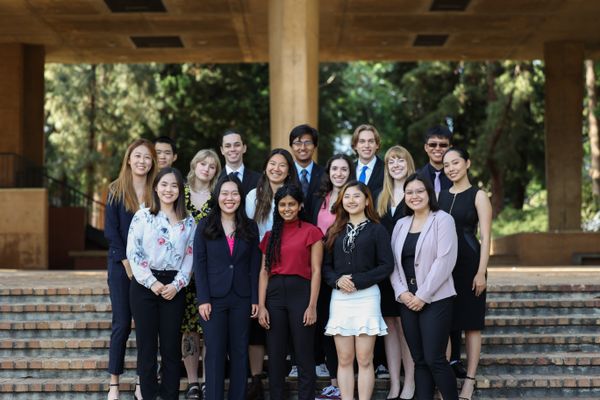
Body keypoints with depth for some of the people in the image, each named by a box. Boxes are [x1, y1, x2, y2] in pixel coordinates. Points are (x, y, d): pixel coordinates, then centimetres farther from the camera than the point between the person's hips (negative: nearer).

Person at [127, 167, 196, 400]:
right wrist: (152, 283, -10)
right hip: (145, 285, -2)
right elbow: (133, 253, -4)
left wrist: (176, 285, -7)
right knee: (147, 345, 1)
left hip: (173, 288, 2)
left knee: (171, 346, 3)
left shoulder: (188, 222, 8)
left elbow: (190, 257, 5)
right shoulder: (142, 216, 2)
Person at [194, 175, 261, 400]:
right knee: (215, 353, 0)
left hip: (241, 298, 2)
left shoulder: (250, 227, 7)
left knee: (239, 352, 6)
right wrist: (203, 299, -9)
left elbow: (255, 266, 6)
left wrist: (255, 299, -1)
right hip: (214, 297, -2)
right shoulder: (205, 227, 2)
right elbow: (199, 264, -1)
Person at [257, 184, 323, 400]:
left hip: (300, 292, -4)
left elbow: (316, 271, -3)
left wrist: (312, 305, -10)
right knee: (275, 356, 7)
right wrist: (261, 306, 0)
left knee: (304, 355, -1)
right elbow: (264, 272, 10)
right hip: (275, 294, 4)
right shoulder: (271, 235, 14)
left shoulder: (311, 232, 2)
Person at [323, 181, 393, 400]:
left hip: (366, 297, -3)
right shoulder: (334, 232, 15)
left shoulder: (377, 230, 3)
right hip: (339, 298, 3)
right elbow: (326, 266, 13)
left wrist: (357, 281, -11)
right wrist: (337, 280, -8)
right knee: (344, 360, 3)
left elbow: (386, 265, -3)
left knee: (364, 360, -3)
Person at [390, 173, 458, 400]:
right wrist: (402, 292, -4)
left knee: (434, 359, -10)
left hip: (435, 299, -5)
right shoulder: (401, 224, 15)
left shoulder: (442, 220, -3)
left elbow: (444, 261, -12)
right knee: (419, 360, 6)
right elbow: (394, 262, 12)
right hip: (407, 300, 5)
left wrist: (423, 295, -14)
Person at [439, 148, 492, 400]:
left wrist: (481, 272, -14)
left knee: (470, 323, 2)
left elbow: (485, 237, -7)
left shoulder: (478, 196, -2)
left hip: (469, 265, -4)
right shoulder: (440, 196, 11)